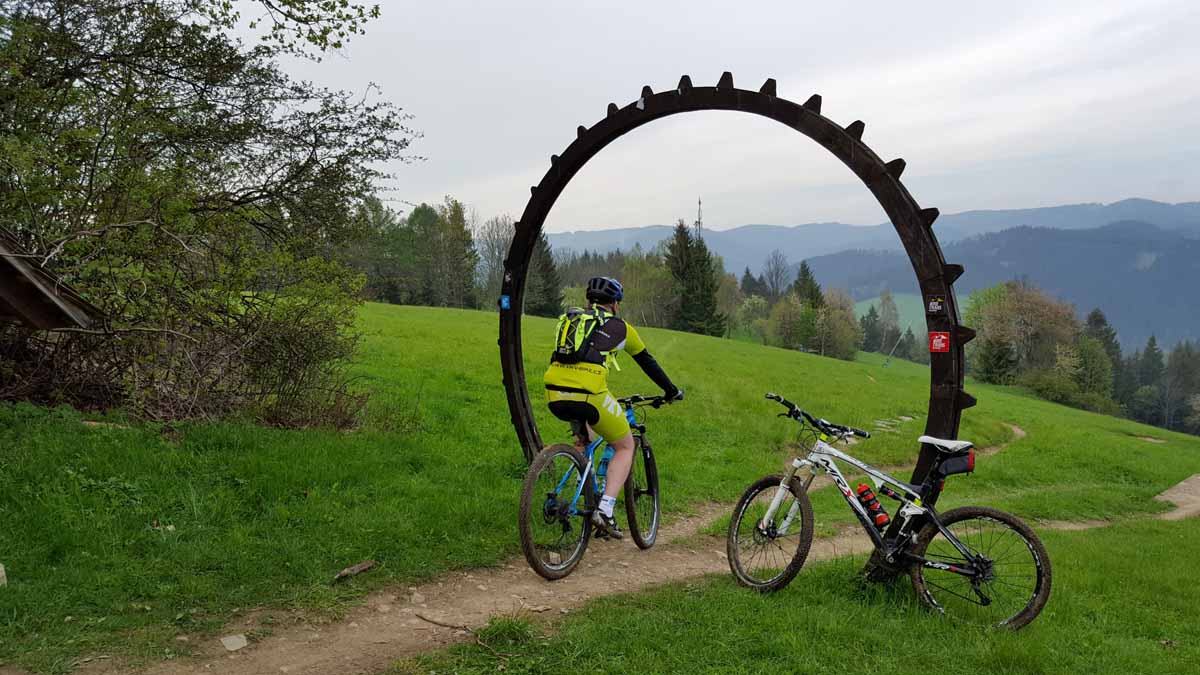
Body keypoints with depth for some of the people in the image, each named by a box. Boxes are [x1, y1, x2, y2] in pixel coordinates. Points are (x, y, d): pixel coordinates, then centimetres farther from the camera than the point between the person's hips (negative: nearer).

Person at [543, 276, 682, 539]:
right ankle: (605, 510, -1)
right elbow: (647, 362, 28)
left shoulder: (569, 319, 26)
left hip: (554, 395, 5)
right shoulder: (619, 326, 17)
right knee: (625, 447, 16)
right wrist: (671, 391, 42)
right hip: (589, 394, -5)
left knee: (584, 428, 38)